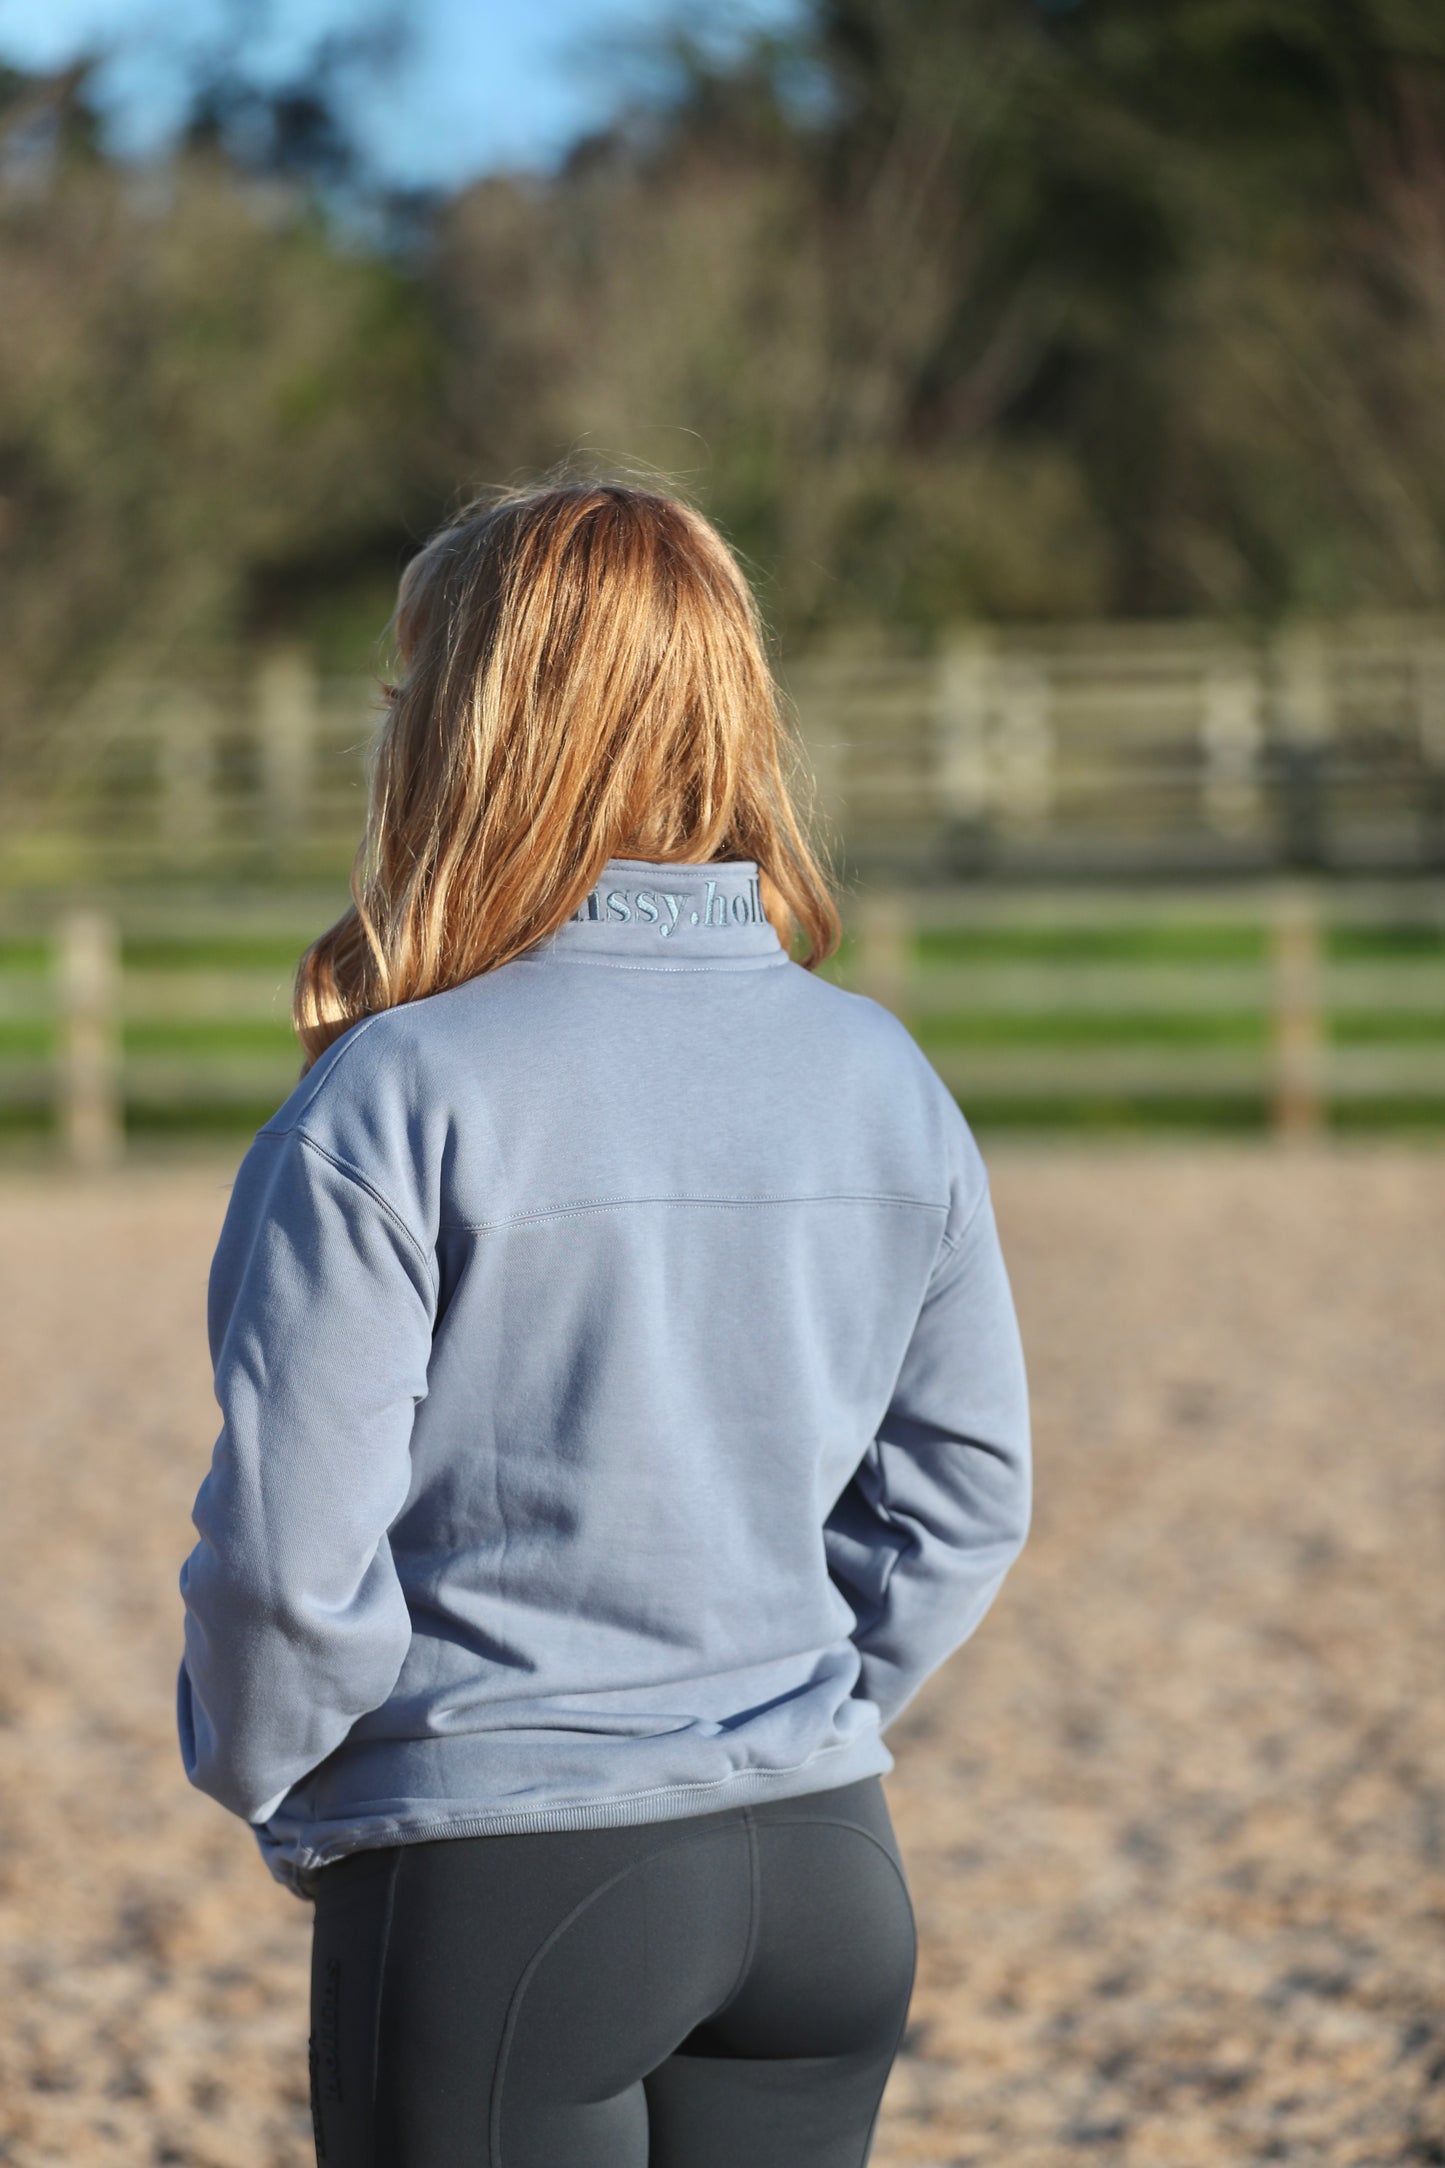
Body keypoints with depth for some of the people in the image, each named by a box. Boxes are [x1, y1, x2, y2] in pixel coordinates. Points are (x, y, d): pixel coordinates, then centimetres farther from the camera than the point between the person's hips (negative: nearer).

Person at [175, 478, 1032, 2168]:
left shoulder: (398, 1099, -15)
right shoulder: (881, 1077, 2)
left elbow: (291, 1552, -14)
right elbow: (963, 1493, 7)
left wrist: (263, 1782, 4)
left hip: (495, 1897, -5)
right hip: (823, 1875, 5)